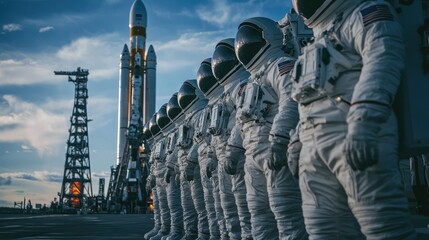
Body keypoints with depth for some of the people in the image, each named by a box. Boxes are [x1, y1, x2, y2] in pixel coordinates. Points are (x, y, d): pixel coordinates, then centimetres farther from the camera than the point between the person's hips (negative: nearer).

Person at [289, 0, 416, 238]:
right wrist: (296, 145, 25)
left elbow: (382, 61, -16)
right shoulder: (321, 39, 31)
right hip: (315, 146, 9)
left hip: (357, 138, -8)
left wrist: (362, 124, -29)